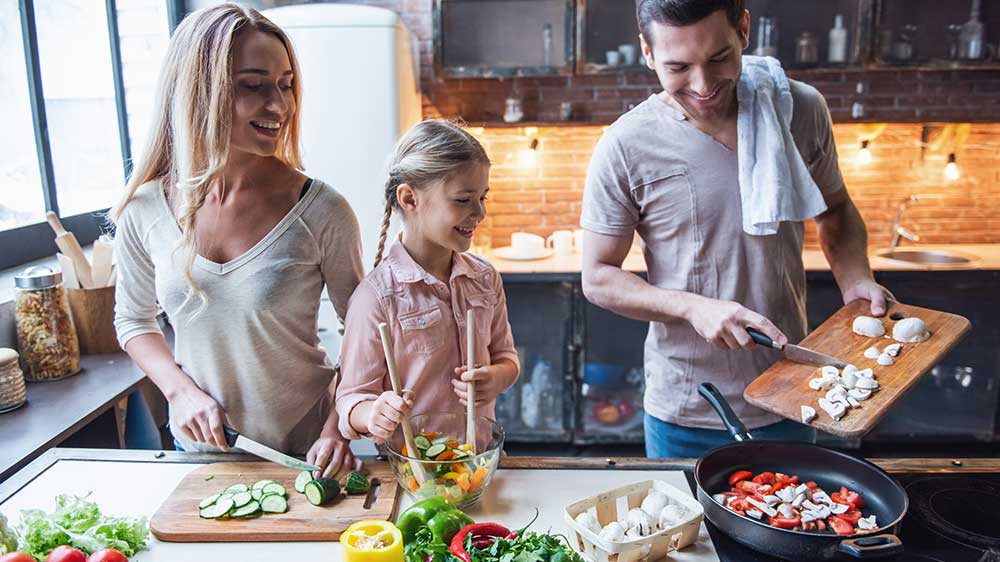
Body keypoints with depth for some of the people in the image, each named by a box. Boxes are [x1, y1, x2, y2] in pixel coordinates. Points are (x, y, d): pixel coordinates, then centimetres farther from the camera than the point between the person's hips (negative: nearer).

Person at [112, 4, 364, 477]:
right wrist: (181, 389, -9)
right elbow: (133, 319, 6)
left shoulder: (321, 212, -18)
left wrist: (337, 429, -18)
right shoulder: (144, 211, -10)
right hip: (198, 448, 3)